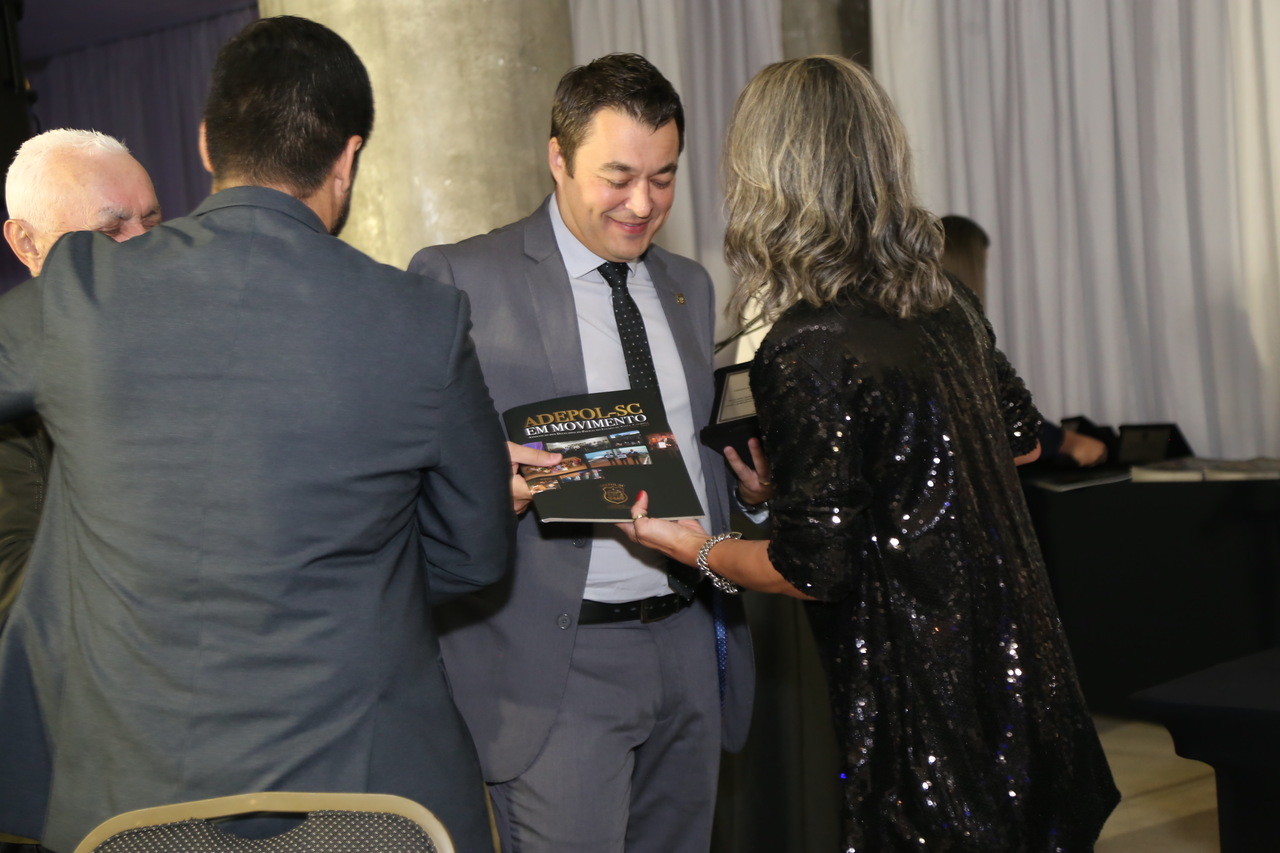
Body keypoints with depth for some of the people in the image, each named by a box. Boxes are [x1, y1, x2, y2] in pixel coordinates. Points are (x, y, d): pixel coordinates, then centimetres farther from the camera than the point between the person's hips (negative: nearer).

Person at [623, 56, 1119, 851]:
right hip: (1017, 658, 8)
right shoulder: (948, 300, 3)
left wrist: (702, 550, 0)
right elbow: (1022, 439, 18)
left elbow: (814, 568, -18)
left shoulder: (809, 349, -20)